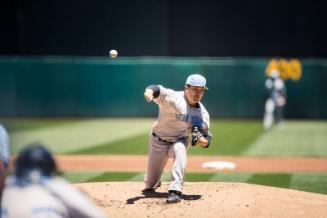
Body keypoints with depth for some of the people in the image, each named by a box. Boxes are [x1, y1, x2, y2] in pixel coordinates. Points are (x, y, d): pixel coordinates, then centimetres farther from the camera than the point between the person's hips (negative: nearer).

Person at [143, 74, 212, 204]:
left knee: (180, 150, -37)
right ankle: (151, 185, 49)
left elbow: (206, 136, -2)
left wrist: (204, 141, -27)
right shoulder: (173, 98, -25)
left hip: (180, 141, 2)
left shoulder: (202, 113, -9)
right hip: (158, 141, -2)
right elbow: (158, 91, -44)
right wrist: (150, 91, -68)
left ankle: (175, 192, -36)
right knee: (151, 184, 8)